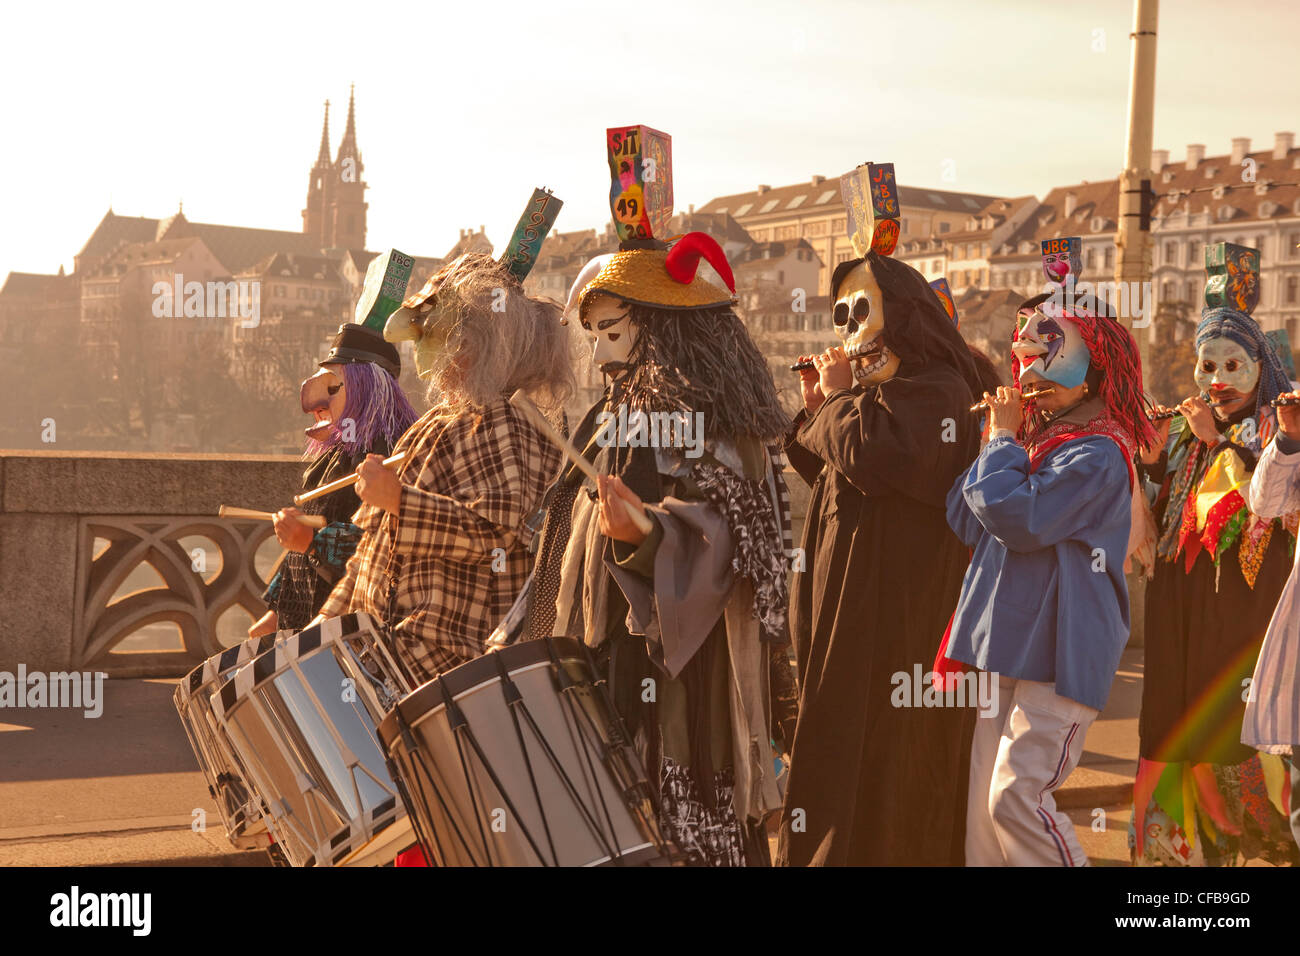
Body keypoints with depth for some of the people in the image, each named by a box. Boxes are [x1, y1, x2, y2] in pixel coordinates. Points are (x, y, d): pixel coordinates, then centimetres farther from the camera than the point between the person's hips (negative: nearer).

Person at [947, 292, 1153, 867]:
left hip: (1061, 651, -9)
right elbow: (966, 521, 10)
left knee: (1016, 795, -12)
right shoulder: (1034, 437, 15)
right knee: (984, 800, 8)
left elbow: (1019, 517, -23)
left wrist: (1002, 441, -9)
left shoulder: (1096, 453, -12)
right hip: (1012, 644, 9)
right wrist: (998, 442, 1)